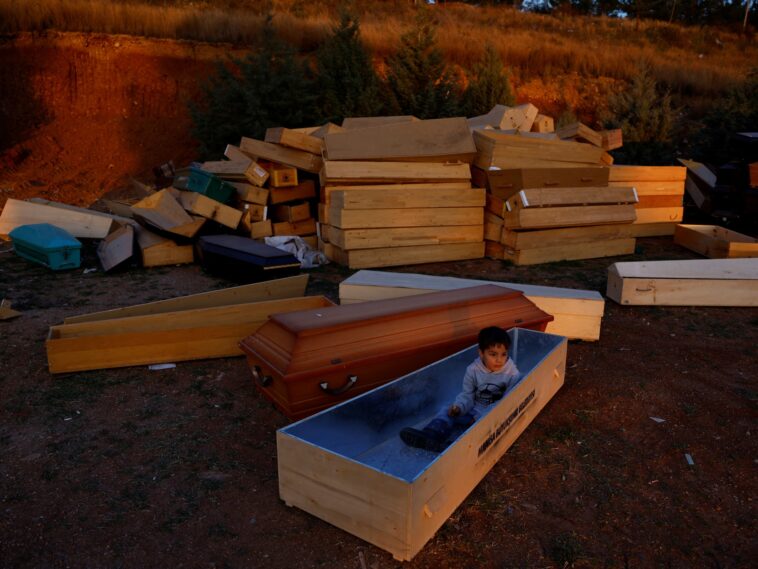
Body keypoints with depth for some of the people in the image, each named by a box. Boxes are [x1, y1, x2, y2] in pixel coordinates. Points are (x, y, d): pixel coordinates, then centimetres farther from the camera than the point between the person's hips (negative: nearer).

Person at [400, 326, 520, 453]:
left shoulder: (512, 374, -14)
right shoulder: (473, 370, -6)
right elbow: (467, 394, 1)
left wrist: (482, 416, -24)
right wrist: (459, 407, -22)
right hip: (474, 409, 4)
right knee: (447, 411, -13)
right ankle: (430, 435, -37)